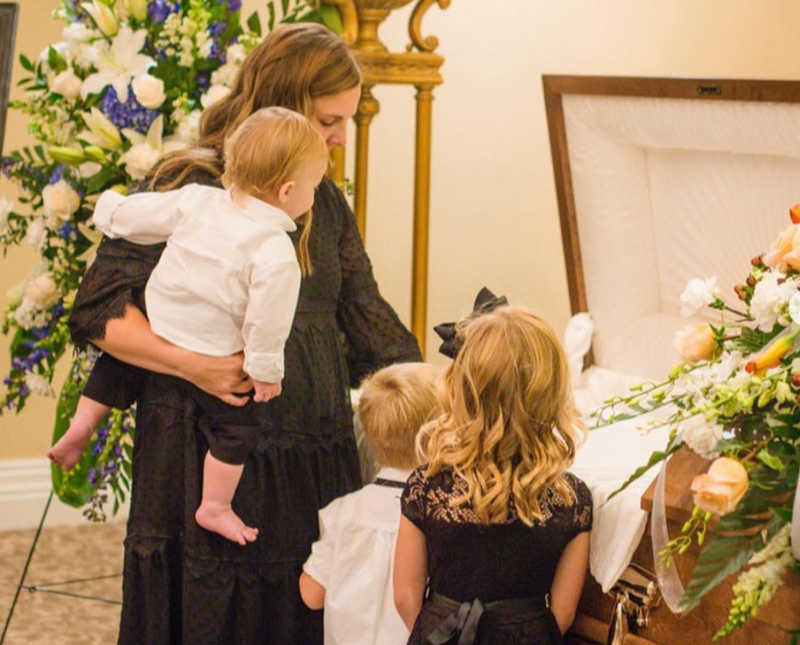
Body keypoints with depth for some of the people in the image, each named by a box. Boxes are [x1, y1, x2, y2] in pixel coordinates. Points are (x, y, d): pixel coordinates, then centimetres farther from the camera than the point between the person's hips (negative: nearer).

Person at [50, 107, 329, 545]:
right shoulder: (277, 254, -24)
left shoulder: (198, 200, -8)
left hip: (154, 325, 5)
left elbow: (141, 214, 4)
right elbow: (265, 319, -22)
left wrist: (110, 211, 24)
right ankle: (214, 508, 19)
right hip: (209, 357, -5)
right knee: (235, 427, 12)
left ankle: (82, 424, 33)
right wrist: (265, 370, -8)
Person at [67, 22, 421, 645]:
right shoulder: (190, 190, -8)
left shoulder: (326, 203, 12)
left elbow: (365, 315, 12)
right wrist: (188, 363, -23)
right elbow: (100, 312, -10)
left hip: (317, 464, 6)